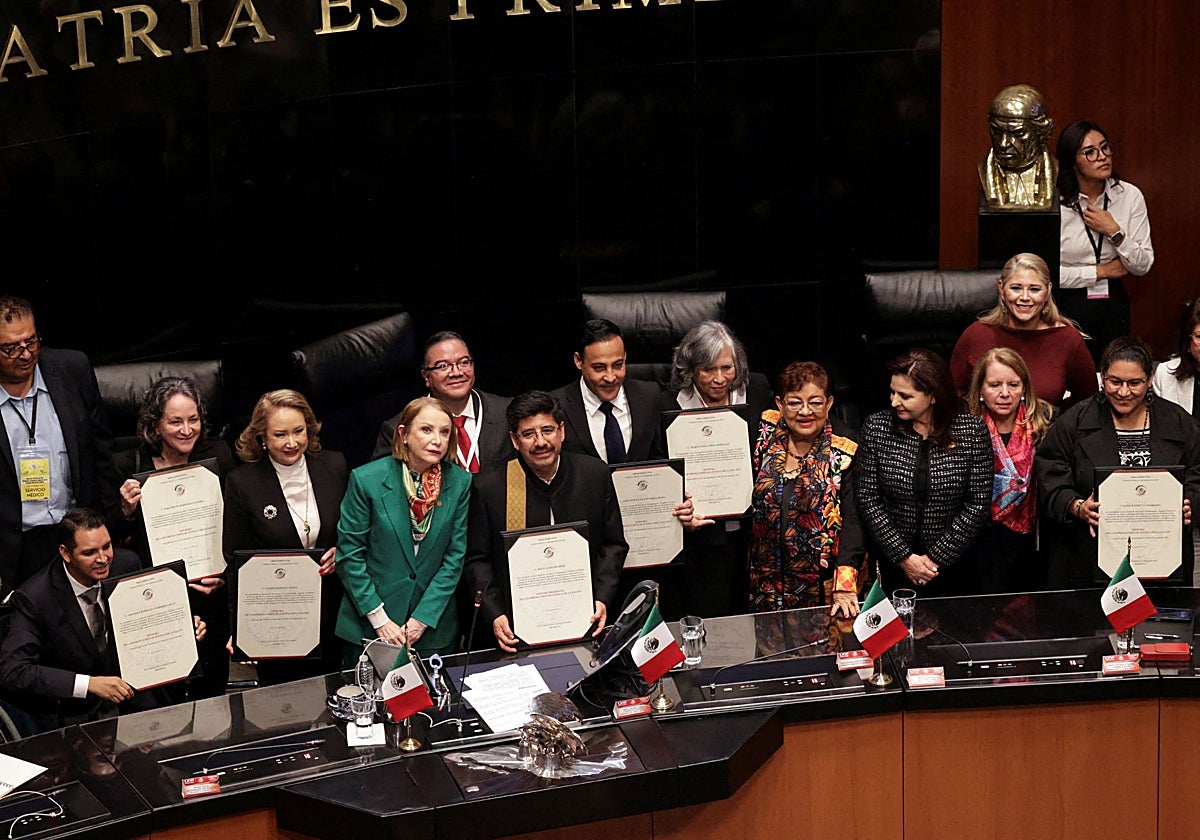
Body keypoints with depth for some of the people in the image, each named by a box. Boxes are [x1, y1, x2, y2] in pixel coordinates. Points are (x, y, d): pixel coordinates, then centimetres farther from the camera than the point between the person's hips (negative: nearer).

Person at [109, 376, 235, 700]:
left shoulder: (218, 456, -1)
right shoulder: (128, 465, -3)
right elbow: (110, 540, 2)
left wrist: (223, 574, -14)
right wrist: (126, 510, -18)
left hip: (208, 598, 1)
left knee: (210, 696, 12)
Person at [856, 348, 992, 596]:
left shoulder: (972, 430, -10)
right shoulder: (877, 427, -8)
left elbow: (978, 504, -10)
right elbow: (868, 499, -7)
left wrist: (937, 558, -13)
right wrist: (903, 557, -13)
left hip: (952, 563, 0)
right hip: (892, 564, 1)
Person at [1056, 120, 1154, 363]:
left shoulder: (1130, 196, -5)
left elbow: (1143, 266, -4)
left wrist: (1115, 232, -17)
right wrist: (1101, 271, -10)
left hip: (1112, 306, 3)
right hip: (1066, 305, -3)